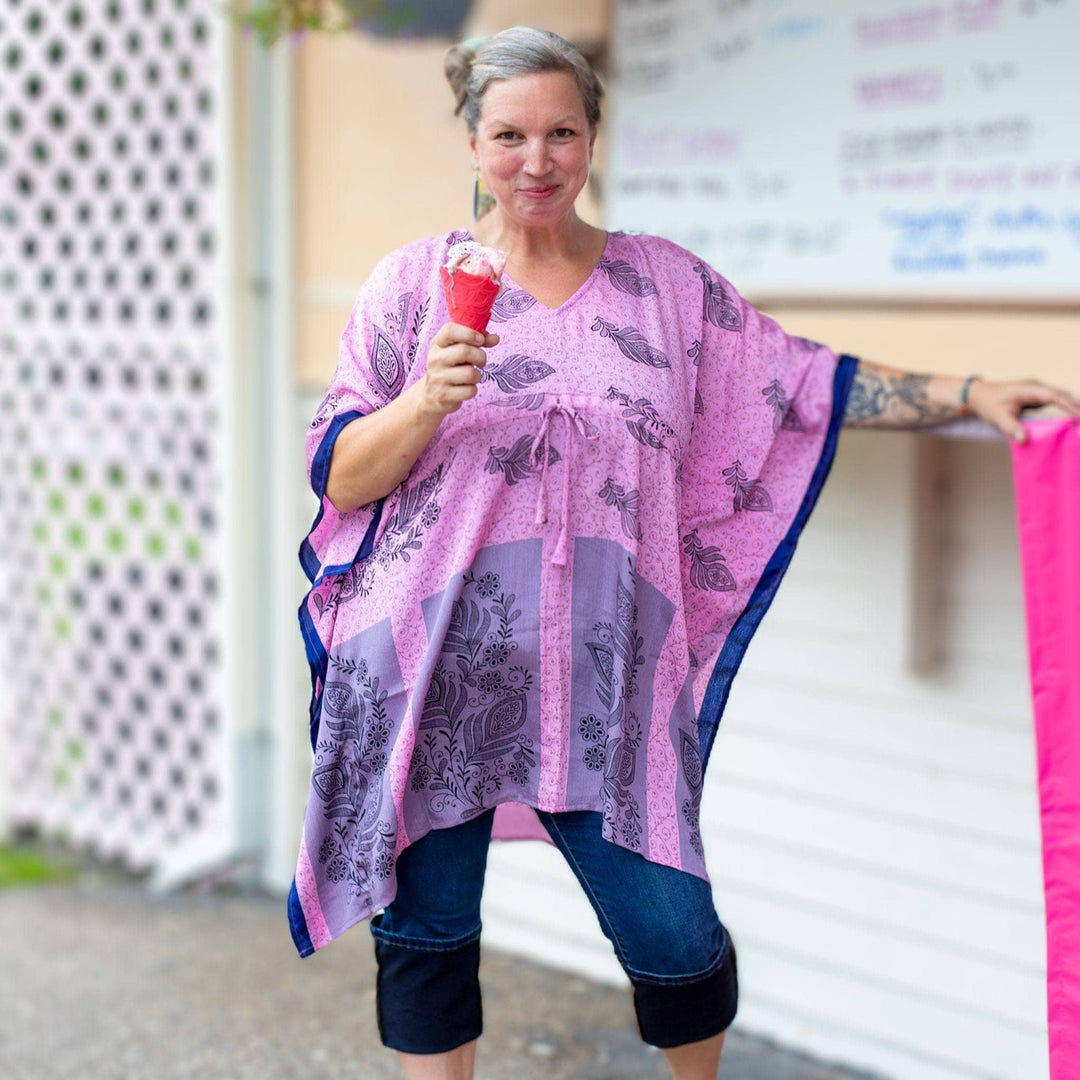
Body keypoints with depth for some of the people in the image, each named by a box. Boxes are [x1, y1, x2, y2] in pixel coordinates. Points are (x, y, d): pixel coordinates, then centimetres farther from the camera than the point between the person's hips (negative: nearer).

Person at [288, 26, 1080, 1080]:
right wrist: (426, 404, -18)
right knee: (425, 932, 8)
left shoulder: (667, 281, 10)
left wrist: (967, 392, 1)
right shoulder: (416, 281, 3)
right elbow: (341, 478, 1)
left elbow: (805, 382, 11)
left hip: (605, 674, 1)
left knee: (671, 930, 3)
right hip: (433, 670, -1)